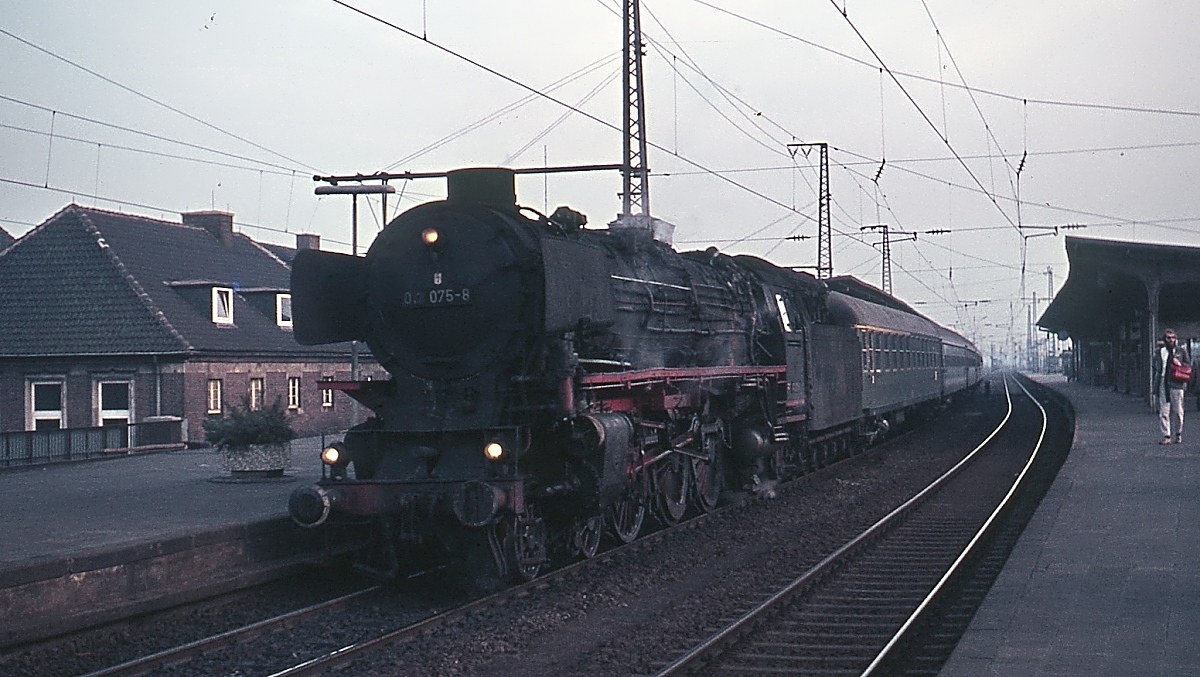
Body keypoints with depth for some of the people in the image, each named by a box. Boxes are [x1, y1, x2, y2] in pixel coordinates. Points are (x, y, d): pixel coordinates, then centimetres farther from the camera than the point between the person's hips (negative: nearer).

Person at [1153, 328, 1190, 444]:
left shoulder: (1181, 351, 8)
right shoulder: (1159, 352, 12)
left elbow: (1189, 365, 11)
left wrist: (1179, 364, -6)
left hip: (1177, 384, -1)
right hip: (1163, 384, 1)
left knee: (1178, 411, 2)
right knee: (1163, 411, -4)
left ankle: (1178, 435, 16)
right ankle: (1166, 436, -3)